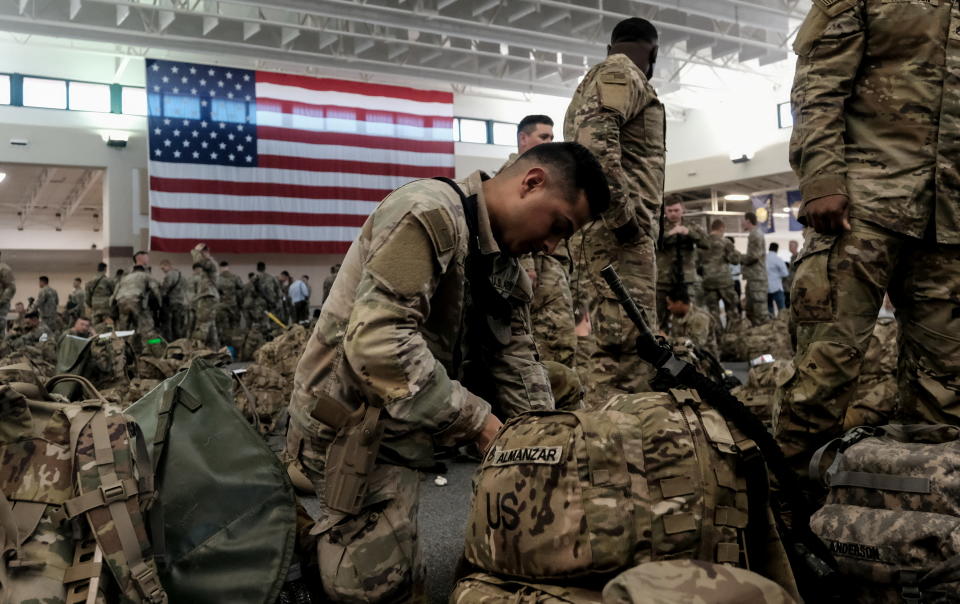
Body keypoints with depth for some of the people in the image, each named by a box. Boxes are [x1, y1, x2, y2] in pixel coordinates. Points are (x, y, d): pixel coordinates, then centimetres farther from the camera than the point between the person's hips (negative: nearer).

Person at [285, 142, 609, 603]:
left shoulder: (508, 272, 10)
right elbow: (376, 341, -31)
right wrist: (479, 421, -27)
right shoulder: (431, 214, -20)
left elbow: (516, 366, 5)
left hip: (403, 432, 9)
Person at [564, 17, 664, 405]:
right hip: (618, 231, -10)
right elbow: (596, 140, -20)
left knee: (611, 347, 9)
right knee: (628, 345, -14)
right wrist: (623, 214, -20)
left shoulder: (591, 82, 30)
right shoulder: (622, 74, 0)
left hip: (595, 230, 10)